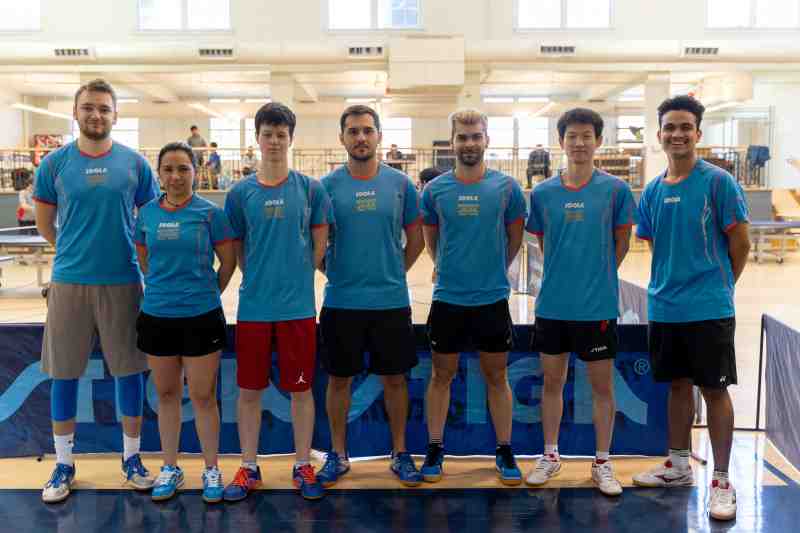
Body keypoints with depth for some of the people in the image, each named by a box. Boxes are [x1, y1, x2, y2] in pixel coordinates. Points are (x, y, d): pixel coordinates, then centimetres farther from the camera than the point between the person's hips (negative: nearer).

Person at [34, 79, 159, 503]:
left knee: (129, 369, 7)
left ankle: (131, 456, 23)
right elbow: (44, 223, 11)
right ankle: (64, 463, 21)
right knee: (64, 372, 7)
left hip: (123, 280, 0)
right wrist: (78, 249, 13)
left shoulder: (134, 163, 1)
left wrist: (116, 250, 8)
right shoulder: (55, 163, 1)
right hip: (68, 280, 0)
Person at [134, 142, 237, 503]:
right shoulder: (147, 213, 3)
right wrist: (162, 288, 13)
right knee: (166, 394, 14)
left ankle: (211, 470, 21)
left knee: (203, 396, 5)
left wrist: (209, 293, 7)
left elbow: (228, 261, 1)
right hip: (156, 316, 3)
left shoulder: (210, 213, -6)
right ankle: (170, 468, 29)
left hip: (201, 316, -3)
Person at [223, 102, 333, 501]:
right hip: (253, 307, 1)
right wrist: (259, 279, 5)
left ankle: (303, 466, 22)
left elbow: (320, 246, 5)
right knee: (249, 390, 9)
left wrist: (296, 278, 5)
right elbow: (237, 250, 9)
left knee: (301, 389, 8)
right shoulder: (240, 192, 3)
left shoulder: (310, 189, 0)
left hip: (298, 307, -1)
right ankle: (248, 468, 24)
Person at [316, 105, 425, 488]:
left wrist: (394, 273, 4)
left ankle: (400, 453, 25)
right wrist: (336, 273, 1)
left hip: (392, 301, 0)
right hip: (340, 301, 0)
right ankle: (337, 454, 25)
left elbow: (415, 239, 8)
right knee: (339, 378, 10)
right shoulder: (327, 185, -1)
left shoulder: (400, 184, 1)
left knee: (394, 378, 10)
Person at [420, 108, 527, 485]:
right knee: (441, 376, 10)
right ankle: (435, 450, 22)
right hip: (447, 299, 1)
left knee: (496, 376, 10)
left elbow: (515, 238, 9)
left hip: (493, 299, 0)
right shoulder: (435, 189, -1)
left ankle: (505, 452, 23)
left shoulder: (506, 187, -3)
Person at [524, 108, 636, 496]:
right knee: (552, 381, 12)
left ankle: (602, 463, 22)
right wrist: (565, 275, 6)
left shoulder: (615, 189, -5)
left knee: (601, 385, 8)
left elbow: (621, 242, 4)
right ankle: (550, 455, 28)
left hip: (598, 305, -2)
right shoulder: (542, 193, 2)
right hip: (552, 304, 2)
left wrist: (598, 275, 5)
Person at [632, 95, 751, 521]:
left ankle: (721, 481, 13)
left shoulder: (717, 181, -9)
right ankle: (678, 467, 30)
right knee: (678, 385, 16)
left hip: (708, 308, -5)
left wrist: (717, 284, 4)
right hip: (663, 308, 5)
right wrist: (669, 284, 10)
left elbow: (740, 243, -5)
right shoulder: (653, 190, 7)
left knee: (714, 389, 2)